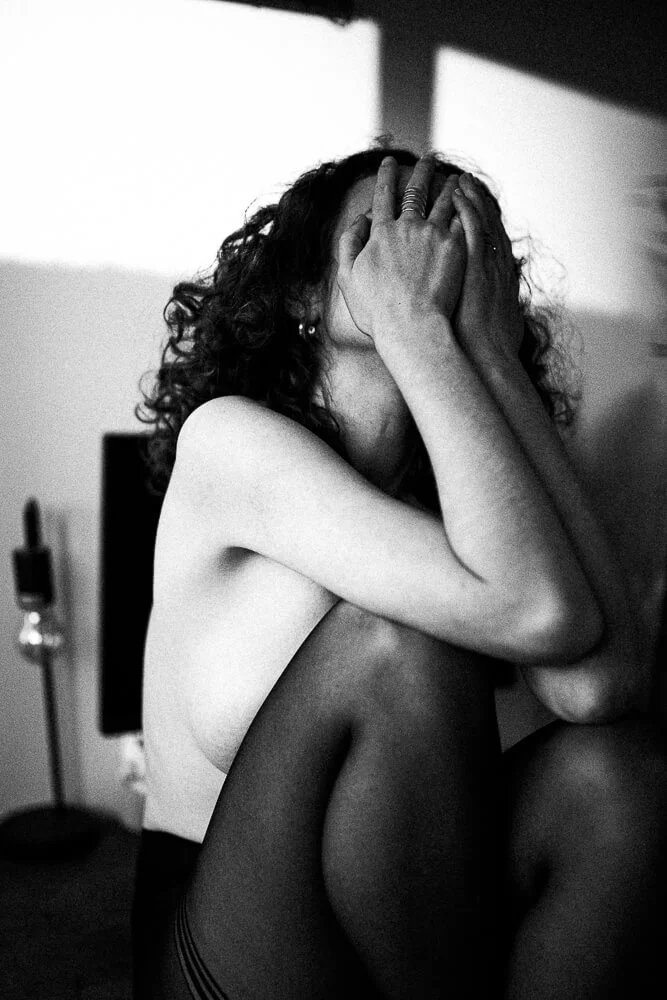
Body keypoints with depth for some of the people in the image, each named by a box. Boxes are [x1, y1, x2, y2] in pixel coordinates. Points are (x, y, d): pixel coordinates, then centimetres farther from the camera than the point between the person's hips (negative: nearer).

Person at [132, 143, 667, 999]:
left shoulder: (453, 475, -1)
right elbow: (535, 611, -30)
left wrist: (491, 348, -19)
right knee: (399, 642, -28)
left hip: (407, 929, 4)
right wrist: (415, 322, -24)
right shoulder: (227, 438, -16)